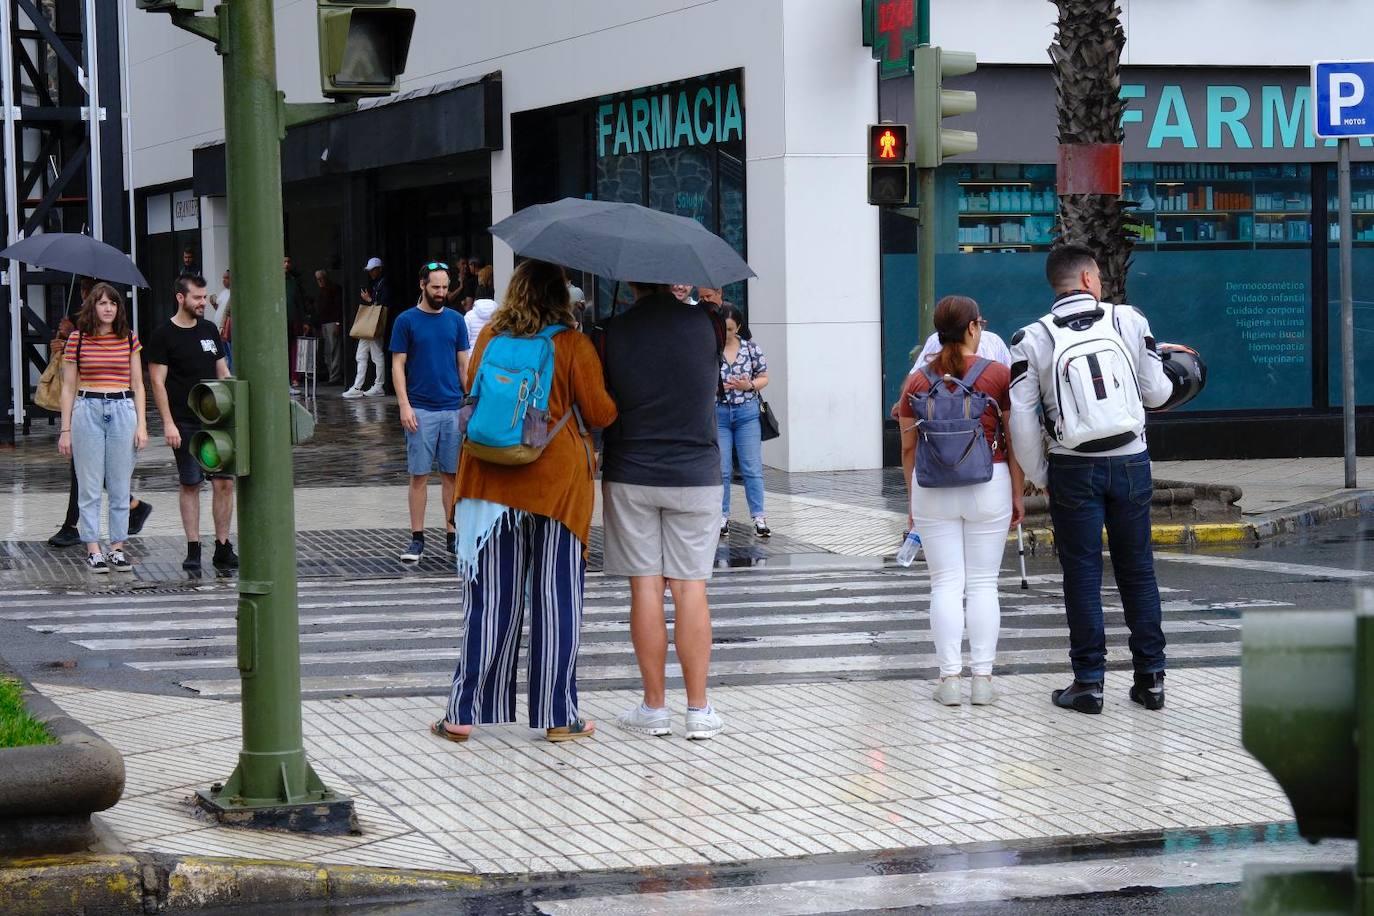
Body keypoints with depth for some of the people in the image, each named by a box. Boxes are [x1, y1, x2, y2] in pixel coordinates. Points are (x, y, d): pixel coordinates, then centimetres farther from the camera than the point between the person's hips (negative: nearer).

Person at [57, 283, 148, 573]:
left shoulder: (129, 339, 7)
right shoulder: (77, 339, 2)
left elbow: (137, 385, 11)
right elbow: (68, 387, 5)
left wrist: (141, 424, 3)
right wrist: (65, 430, 2)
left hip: (122, 410, 2)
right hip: (87, 410, -2)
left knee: (120, 486, 4)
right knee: (90, 486, 0)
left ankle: (117, 549, 11)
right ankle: (93, 550, 5)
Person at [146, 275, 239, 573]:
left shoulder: (210, 331, 12)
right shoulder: (163, 336, -4)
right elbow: (158, 383, -7)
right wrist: (168, 423, -13)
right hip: (185, 424, -4)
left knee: (224, 482, -1)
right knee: (190, 484, 1)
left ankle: (222, 548, 7)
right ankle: (193, 551, 8)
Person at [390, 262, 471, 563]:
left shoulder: (456, 320, 9)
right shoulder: (407, 321, 0)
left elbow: (464, 365, 12)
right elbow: (398, 366, -1)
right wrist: (404, 405, -11)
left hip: (453, 408, 3)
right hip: (420, 410, -3)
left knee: (453, 475, 6)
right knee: (419, 475, 0)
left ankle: (453, 535, 12)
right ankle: (417, 538, 4)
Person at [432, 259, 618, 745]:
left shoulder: (489, 338, 4)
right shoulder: (572, 345, -6)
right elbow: (599, 412, -4)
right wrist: (618, 404, 16)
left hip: (492, 481, 3)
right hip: (558, 482, -3)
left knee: (490, 601, 7)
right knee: (556, 600, 4)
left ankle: (465, 713, 8)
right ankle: (557, 717, 7)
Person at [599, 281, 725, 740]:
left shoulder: (612, 333, -6)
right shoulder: (705, 322, -5)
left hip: (630, 477, 0)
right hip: (695, 474, 0)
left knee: (645, 588, 3)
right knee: (691, 589, 3)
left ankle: (654, 707, 7)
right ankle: (699, 710, 3)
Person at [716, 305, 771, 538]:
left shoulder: (751, 348, 2)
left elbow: (764, 378, 8)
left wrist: (749, 385, -11)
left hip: (747, 413, 1)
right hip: (717, 415, -1)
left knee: (752, 468, -1)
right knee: (721, 470, 3)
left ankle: (758, 517, 3)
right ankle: (722, 516, 12)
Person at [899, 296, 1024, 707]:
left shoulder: (917, 381, 1)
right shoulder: (998, 375, -4)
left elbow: (908, 447, 6)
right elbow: (1014, 441, -2)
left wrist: (913, 499, 15)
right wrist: (1018, 494, 7)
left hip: (933, 488, 1)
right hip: (988, 487, -1)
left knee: (946, 585, 4)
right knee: (983, 585, 5)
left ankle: (950, 678, 1)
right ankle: (982, 678, 4)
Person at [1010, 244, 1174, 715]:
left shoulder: (1032, 340, -4)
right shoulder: (1130, 321, -2)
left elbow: (1022, 418, -6)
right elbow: (1156, 392, 3)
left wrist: (1038, 476, 4)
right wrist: (1167, 380, 27)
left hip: (1073, 469, -1)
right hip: (1131, 462, 1)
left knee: (1082, 573, 6)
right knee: (1137, 569, 11)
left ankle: (1089, 682, 6)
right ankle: (1151, 677, 14)